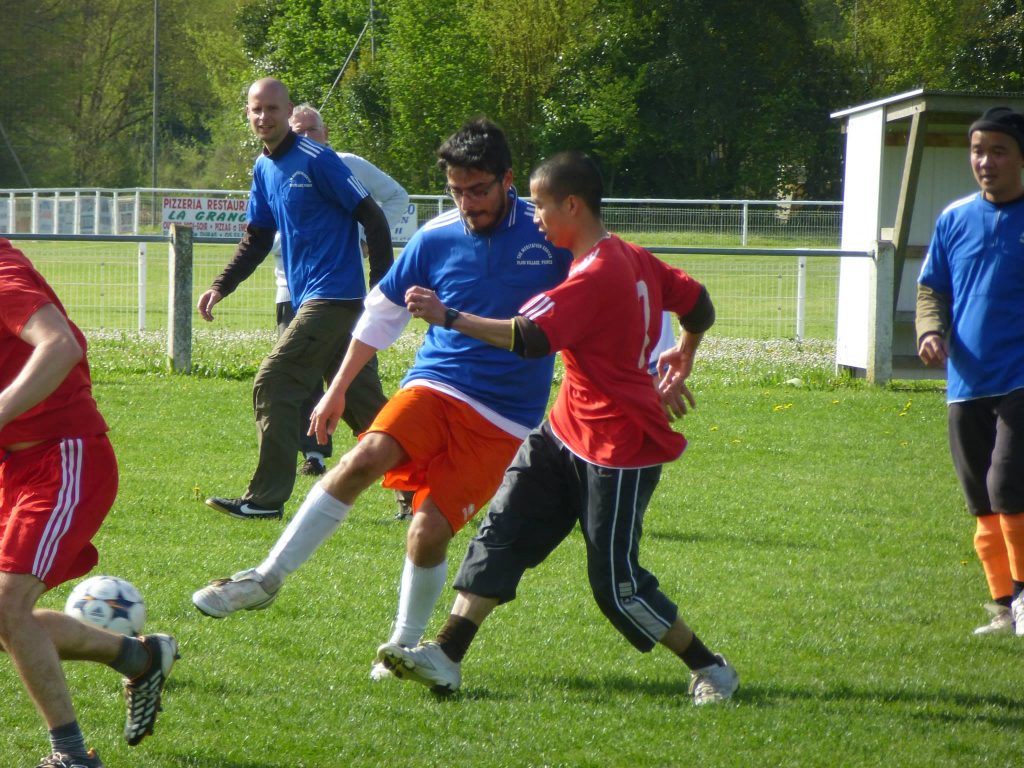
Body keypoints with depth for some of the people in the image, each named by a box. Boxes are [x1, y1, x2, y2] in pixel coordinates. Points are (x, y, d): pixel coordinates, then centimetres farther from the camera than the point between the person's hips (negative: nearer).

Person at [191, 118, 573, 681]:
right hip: (435, 384, 2)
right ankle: (268, 577, -21)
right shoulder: (435, 238, 3)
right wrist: (338, 388, 18)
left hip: (504, 418, -2)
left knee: (430, 528, -13)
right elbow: (383, 311, 16)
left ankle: (405, 645, 11)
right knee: (367, 456, -26)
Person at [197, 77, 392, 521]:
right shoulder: (263, 169, 13)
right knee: (363, 404, 10)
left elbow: (373, 218, -11)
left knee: (273, 386, -12)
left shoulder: (315, 160, -12)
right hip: (307, 298, 9)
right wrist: (221, 287, 6)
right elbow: (256, 240, 20)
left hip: (333, 296, -9)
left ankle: (266, 497, -8)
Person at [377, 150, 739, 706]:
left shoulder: (596, 276, -22)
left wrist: (449, 317, -30)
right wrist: (680, 361, 38)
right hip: (567, 431, 10)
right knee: (502, 530, -1)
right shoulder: (633, 259, 7)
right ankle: (447, 657, -7)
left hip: (618, 448, -10)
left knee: (617, 584, -4)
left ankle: (710, 670, 13)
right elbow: (698, 304, 20)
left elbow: (530, 338, -32)